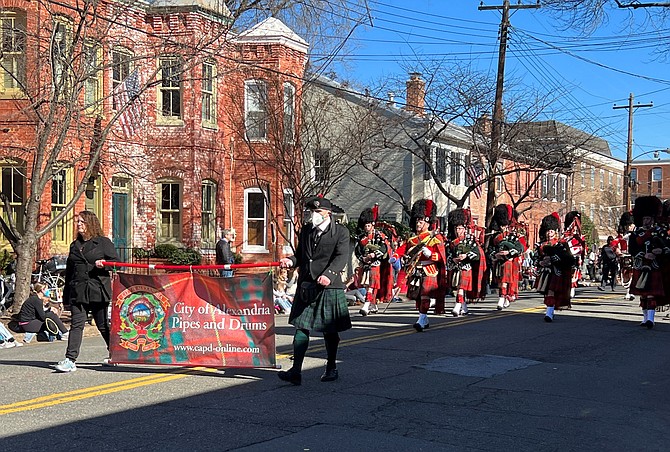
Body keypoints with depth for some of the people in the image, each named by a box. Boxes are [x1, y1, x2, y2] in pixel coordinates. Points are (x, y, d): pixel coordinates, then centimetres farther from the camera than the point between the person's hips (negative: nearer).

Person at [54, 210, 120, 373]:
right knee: (76, 324, -6)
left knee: (103, 325, 6)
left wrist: (103, 264, -20)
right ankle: (70, 359, -10)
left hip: (98, 291, -4)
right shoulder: (74, 245, 18)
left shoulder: (103, 242, 3)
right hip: (77, 291, 4)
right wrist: (66, 293, 17)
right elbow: (69, 270, 20)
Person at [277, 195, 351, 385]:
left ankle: (331, 368, 25)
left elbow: (342, 257, -15)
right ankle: (296, 371, -4)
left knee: (330, 331, 8)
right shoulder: (305, 230, 13)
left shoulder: (341, 232, -3)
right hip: (306, 286, 4)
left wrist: (328, 274, -32)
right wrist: (290, 261, -3)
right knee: (301, 328, -2)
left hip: (330, 287, -4)